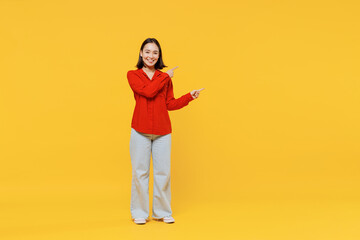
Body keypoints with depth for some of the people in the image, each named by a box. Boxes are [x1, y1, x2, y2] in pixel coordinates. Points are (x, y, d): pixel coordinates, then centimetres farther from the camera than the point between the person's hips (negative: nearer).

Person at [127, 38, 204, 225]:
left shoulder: (165, 78, 13)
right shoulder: (133, 75, 4)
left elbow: (170, 104, 11)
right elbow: (148, 91, -13)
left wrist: (190, 96, 1)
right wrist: (166, 77, -5)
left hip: (163, 131, 2)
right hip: (140, 131, -2)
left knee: (163, 172, 4)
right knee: (140, 172, 3)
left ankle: (162, 212, 19)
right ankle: (139, 213, 16)